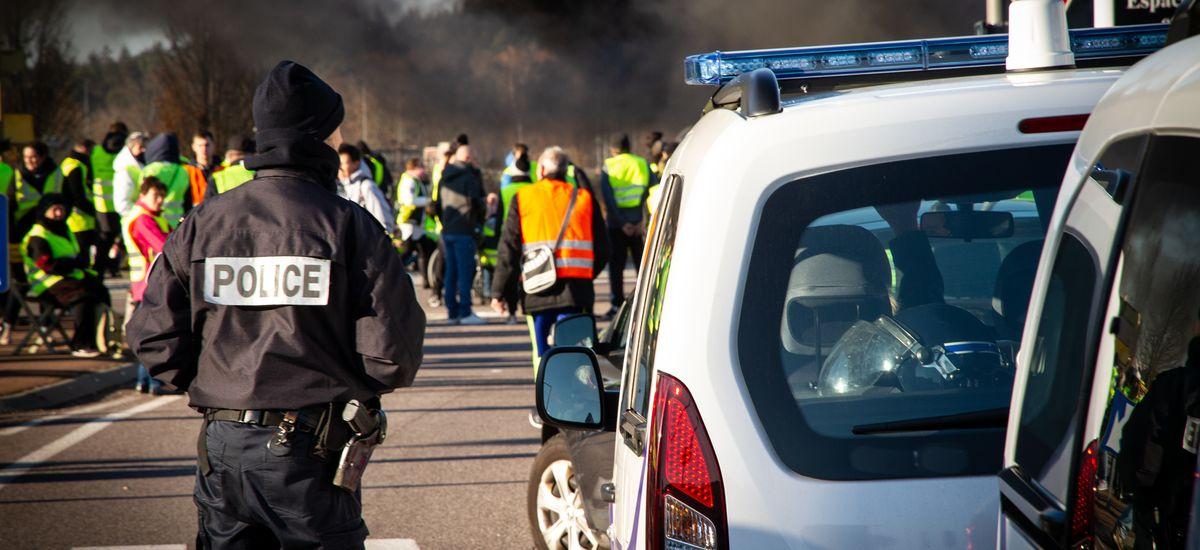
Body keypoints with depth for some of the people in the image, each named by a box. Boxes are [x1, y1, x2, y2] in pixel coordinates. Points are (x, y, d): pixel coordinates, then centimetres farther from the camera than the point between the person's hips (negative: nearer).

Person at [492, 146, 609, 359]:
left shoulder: (523, 198, 4)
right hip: (575, 291, 1)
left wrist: (500, 292, 3)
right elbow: (602, 249, 10)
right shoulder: (585, 198, 9)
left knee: (542, 352, 10)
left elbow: (509, 248, 1)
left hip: (537, 290, 0)